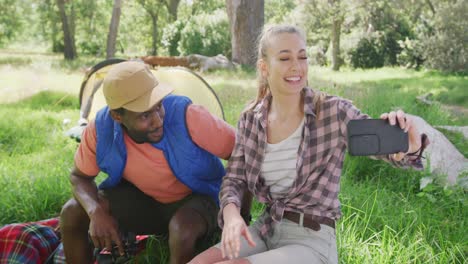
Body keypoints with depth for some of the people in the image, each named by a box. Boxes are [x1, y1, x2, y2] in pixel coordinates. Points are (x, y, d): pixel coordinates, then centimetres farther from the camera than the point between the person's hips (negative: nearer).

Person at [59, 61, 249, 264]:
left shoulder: (186, 117, -33)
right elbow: (80, 176, -4)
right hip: (141, 197, 4)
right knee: (72, 213, -14)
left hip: (194, 197, -3)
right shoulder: (101, 130, -22)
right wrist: (96, 212, -25)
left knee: (183, 230, -38)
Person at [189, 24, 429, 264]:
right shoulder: (250, 120, 0)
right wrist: (231, 215, -18)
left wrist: (410, 145, -40)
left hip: (312, 241, -5)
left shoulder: (334, 112, -13)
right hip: (265, 230, 5)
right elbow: (234, 178, 4)